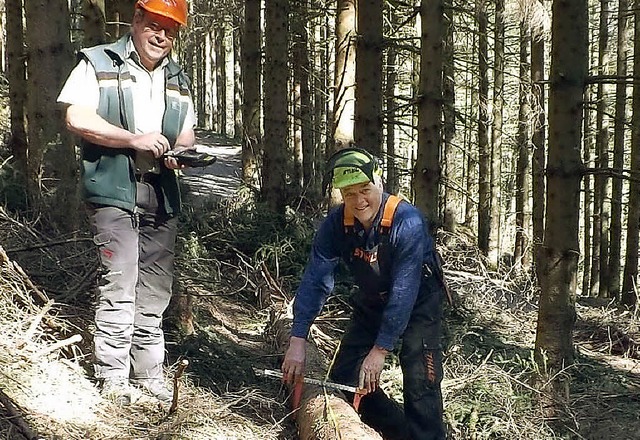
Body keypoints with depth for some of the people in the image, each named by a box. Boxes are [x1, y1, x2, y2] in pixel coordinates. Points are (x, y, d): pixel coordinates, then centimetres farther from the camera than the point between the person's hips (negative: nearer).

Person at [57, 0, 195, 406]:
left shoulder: (177, 78, 19)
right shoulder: (98, 64, 2)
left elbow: (186, 134, 21)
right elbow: (77, 118, -9)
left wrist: (180, 153, -2)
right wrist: (134, 139, -16)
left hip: (161, 197, 6)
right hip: (114, 193, -5)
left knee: (155, 289, 8)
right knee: (119, 286, -9)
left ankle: (150, 372, 17)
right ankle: (113, 376, 1)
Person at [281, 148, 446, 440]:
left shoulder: (407, 222, -32)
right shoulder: (335, 224, -18)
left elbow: (403, 292, -32)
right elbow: (315, 281, -18)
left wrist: (380, 350, -30)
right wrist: (297, 341, -25)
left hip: (419, 303, -5)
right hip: (371, 303, 5)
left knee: (420, 382, -18)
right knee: (344, 379, 4)